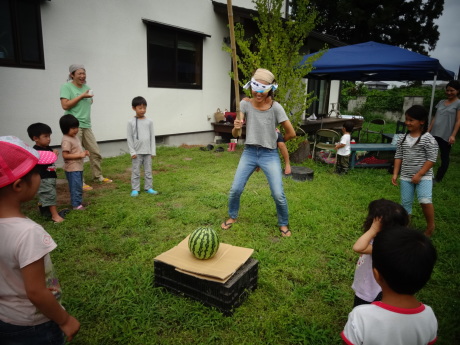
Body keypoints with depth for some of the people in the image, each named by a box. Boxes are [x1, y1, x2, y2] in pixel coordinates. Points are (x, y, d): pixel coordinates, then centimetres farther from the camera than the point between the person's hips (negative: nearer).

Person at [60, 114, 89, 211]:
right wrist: (80, 155, -25)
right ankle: (76, 204, 7)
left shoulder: (75, 137, 10)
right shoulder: (66, 140, -19)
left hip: (78, 167, 10)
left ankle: (78, 201, 32)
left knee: (79, 186, 19)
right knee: (76, 187, -3)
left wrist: (84, 152, 2)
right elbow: (65, 155, -25)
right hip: (72, 168, -10)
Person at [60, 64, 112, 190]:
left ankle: (98, 176, 24)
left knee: (95, 152, 9)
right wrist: (81, 96, -16)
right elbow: (65, 105, -16)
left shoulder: (87, 87, 14)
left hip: (86, 126, 7)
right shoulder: (66, 87, -6)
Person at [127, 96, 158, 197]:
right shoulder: (131, 122, -3)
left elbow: (152, 137, 6)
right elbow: (129, 138, -2)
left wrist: (153, 151, 2)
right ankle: (135, 189, 12)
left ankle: (148, 188, 18)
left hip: (147, 152, 2)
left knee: (148, 170, 9)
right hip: (137, 152, -2)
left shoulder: (149, 121, 3)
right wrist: (132, 152, -7)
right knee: (136, 171, 4)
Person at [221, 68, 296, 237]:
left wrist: (275, 141, 7)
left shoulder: (275, 107, -11)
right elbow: (235, 134, -6)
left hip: (270, 155, -2)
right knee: (235, 190, 3)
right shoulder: (245, 104, -5)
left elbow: (291, 133, -6)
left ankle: (283, 224, 23)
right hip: (249, 153, 2)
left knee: (278, 194, -4)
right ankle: (232, 216, 31)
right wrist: (236, 128, -28)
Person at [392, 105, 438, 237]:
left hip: (424, 176, -5)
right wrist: (395, 174, 3)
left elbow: (432, 159, -12)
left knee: (425, 200, -20)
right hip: (405, 177, 5)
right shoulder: (403, 138, 4)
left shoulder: (428, 139, -11)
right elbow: (398, 157, 9)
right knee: (405, 202, 10)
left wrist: (419, 174, -17)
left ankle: (430, 225, 4)